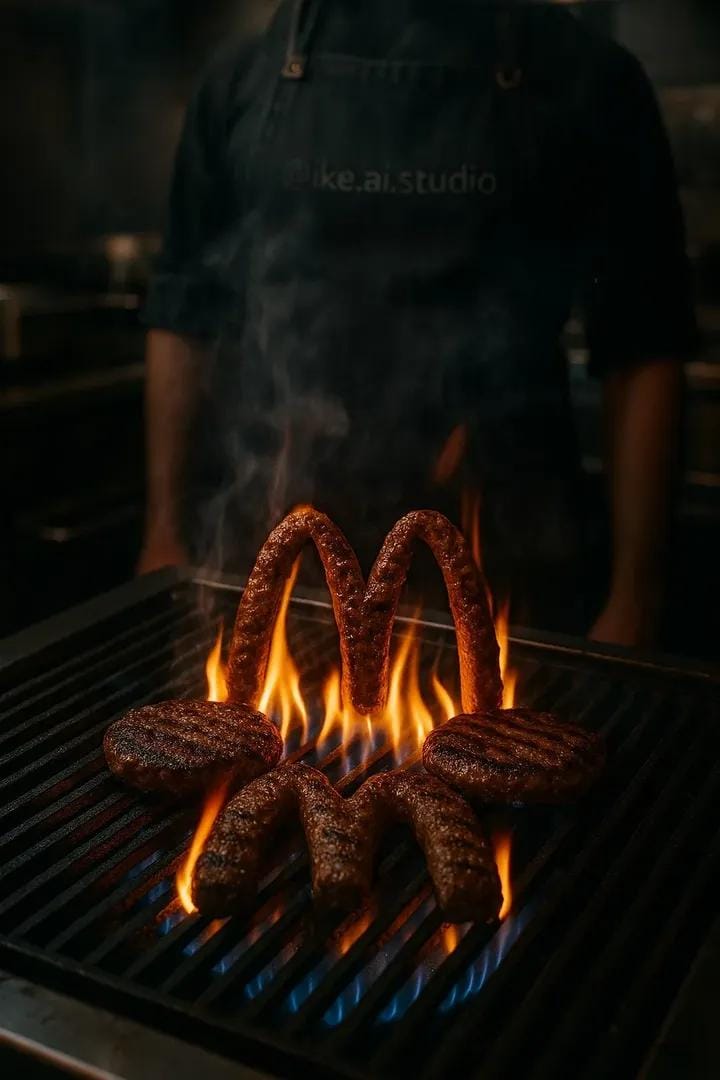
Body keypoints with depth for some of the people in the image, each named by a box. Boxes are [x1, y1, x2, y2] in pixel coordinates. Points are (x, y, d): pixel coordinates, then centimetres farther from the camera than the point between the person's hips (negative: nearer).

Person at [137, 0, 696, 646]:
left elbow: (642, 345, -2)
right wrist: (164, 530, 7)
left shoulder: (583, 77, 1)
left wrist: (634, 594, -6)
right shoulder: (244, 80, 7)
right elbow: (184, 311, 10)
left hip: (495, 560, -1)